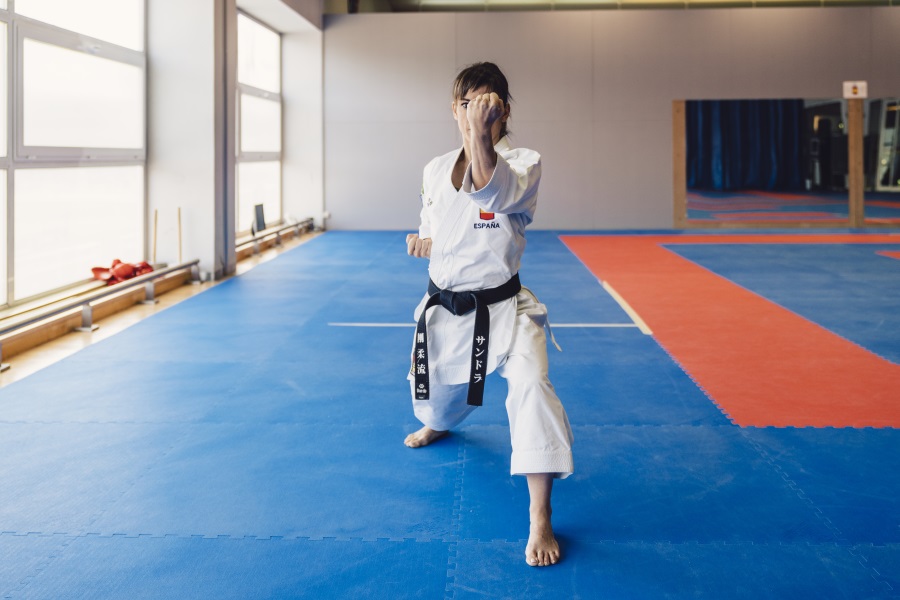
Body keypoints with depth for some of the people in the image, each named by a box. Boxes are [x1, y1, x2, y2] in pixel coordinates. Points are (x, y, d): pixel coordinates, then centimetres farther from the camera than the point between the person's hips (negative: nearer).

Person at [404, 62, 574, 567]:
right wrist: (424, 243, -5)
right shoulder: (435, 171, 3)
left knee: (531, 384, -28)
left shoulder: (524, 164, -12)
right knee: (437, 388, 24)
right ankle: (439, 426, 66)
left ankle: (541, 520, -21)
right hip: (445, 306, 5)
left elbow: (491, 189, -35)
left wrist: (482, 133, -49)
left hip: (502, 307, -5)